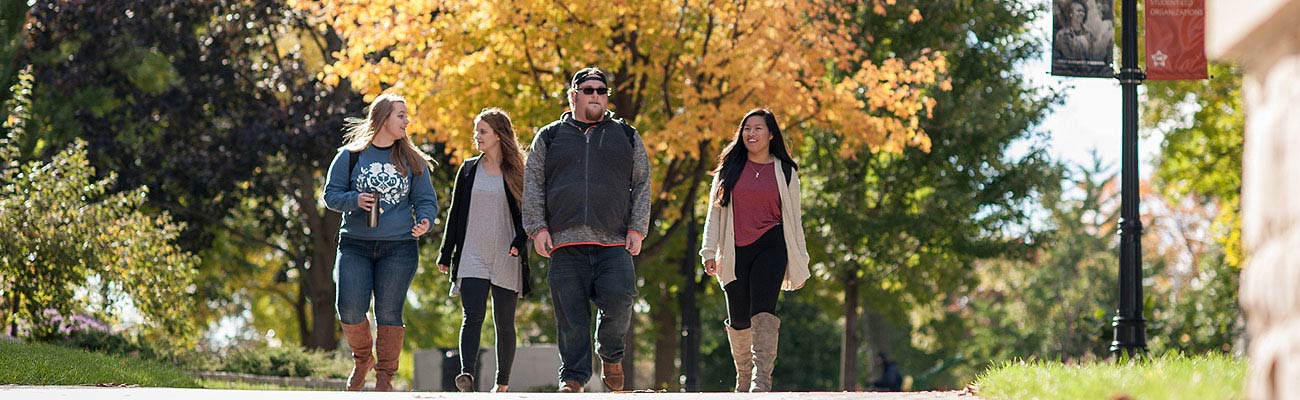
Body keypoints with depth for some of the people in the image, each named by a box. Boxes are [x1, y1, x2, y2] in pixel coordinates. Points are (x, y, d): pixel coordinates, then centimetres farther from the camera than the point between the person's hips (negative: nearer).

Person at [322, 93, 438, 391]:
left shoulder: (412, 161, 10)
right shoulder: (350, 156, 6)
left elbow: (426, 199, 11)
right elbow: (331, 194, 7)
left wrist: (424, 220, -11)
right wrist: (355, 200, -14)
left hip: (398, 247, 1)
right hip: (355, 245, -1)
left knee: (388, 312, -6)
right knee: (350, 308, -13)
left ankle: (385, 377, 4)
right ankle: (362, 359, 14)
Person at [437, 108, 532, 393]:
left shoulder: (517, 174, 3)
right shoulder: (468, 170, 11)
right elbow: (455, 214, 13)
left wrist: (519, 243, -15)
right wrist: (446, 255, 10)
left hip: (506, 260, -1)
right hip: (472, 257, 1)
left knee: (504, 324, 6)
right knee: (472, 318, -16)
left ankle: (502, 383, 15)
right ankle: (467, 376, -30)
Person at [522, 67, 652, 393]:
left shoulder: (626, 137, 18)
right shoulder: (550, 137, 16)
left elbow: (642, 184, 15)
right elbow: (533, 185, 12)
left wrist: (637, 228, 4)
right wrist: (538, 227, 1)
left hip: (614, 243, 0)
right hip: (566, 243, 0)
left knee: (618, 299, -18)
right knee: (570, 316, -4)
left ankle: (611, 357, 7)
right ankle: (573, 379, 3)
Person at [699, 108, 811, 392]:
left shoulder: (785, 172, 9)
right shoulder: (730, 169, 11)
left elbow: (794, 219, 12)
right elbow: (714, 212, 10)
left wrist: (799, 267, 10)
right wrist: (710, 251, 0)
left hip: (770, 247, -2)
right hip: (735, 252, 2)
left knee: (763, 311, -19)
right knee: (738, 320, 4)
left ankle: (762, 381, -28)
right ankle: (744, 376, 26)